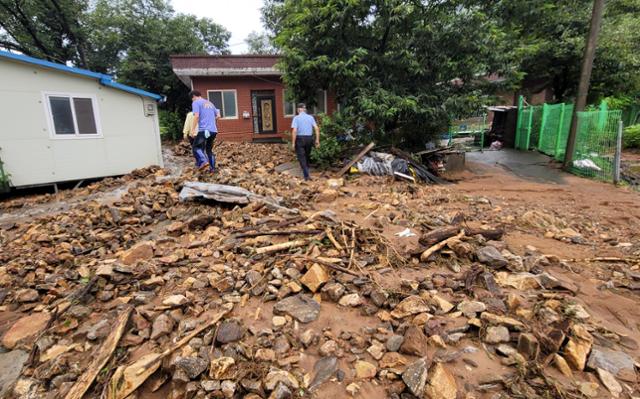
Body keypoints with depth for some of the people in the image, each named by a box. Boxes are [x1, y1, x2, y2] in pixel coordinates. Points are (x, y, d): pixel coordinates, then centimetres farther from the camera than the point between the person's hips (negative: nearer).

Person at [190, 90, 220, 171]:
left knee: (196, 147, 3)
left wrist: (193, 129, -10)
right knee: (209, 149, 16)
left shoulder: (196, 103, 0)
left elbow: (196, 116, -13)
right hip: (213, 130, 7)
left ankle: (203, 161, -20)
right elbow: (218, 115, 22)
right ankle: (212, 168, 12)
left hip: (203, 130, -7)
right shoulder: (210, 103, 21)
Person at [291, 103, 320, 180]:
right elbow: (317, 128, -3)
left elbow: (294, 131, -15)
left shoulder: (296, 118, -6)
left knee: (301, 157, 0)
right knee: (307, 156, 21)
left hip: (300, 139, -4)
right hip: (309, 139, 4)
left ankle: (306, 175, -8)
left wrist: (293, 143, -12)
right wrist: (317, 140, 0)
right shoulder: (310, 117, 5)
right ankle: (306, 171, 35)